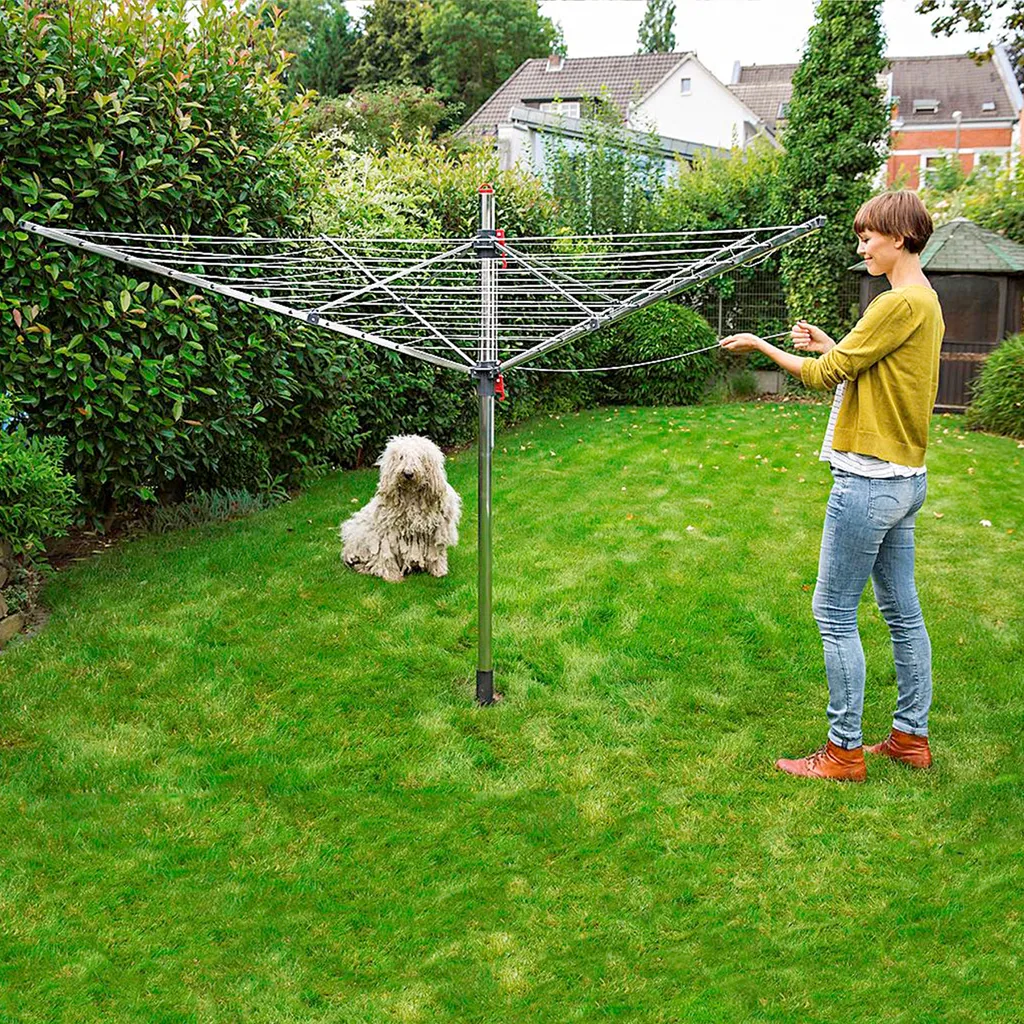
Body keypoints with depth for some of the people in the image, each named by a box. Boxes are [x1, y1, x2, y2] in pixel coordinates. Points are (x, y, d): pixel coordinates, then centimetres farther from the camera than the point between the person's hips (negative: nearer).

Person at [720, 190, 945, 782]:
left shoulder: (901, 302, -17)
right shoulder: (927, 301, 14)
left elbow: (826, 375, -13)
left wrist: (761, 347, -1)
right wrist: (832, 348, 10)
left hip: (869, 482, -10)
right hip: (906, 477, 10)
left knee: (835, 613, -3)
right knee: (902, 611, 14)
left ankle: (845, 751, 5)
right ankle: (912, 738, 24)